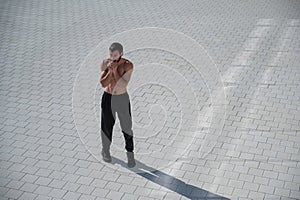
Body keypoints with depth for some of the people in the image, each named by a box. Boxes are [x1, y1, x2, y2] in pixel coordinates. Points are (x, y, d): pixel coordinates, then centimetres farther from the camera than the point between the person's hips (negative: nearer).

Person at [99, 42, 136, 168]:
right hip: (108, 98, 1)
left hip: (123, 99, -1)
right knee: (107, 126, 13)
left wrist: (115, 70, -32)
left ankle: (130, 153, 28)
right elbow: (103, 83, -19)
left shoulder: (128, 65, -18)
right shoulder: (105, 63, -12)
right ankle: (105, 150, 38)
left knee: (126, 127, 8)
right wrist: (110, 70, -31)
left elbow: (123, 84, -25)